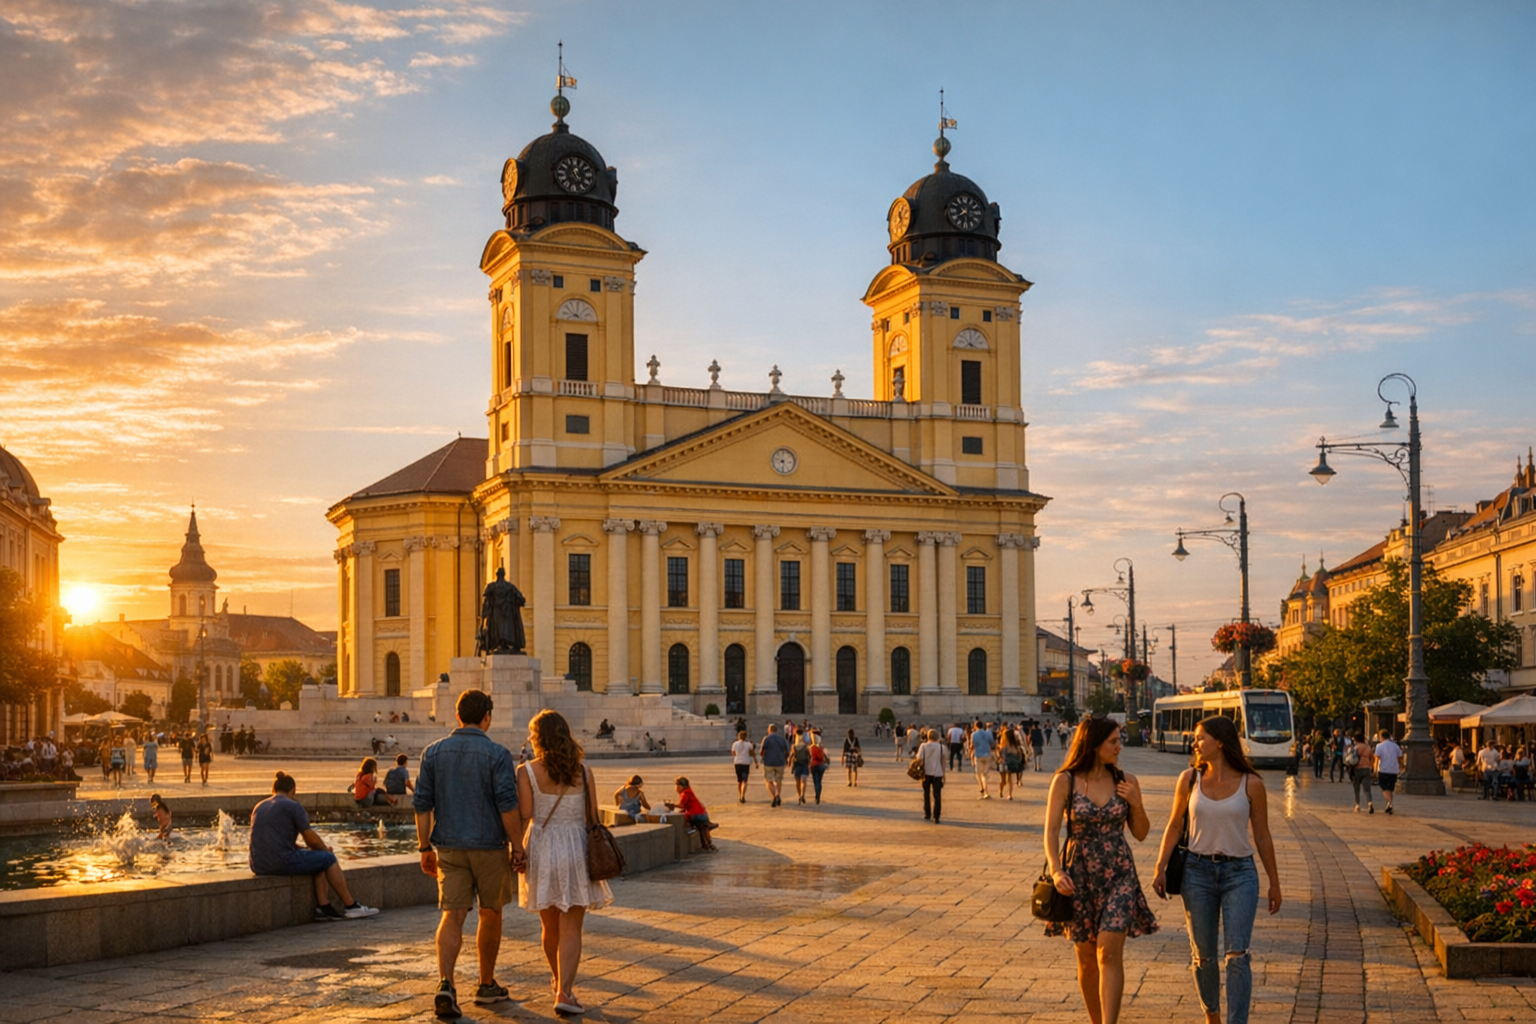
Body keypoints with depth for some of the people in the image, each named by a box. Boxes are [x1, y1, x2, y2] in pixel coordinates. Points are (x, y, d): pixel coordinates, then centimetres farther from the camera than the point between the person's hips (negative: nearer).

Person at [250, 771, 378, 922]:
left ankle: (323, 907, 13)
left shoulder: (259, 807, 19)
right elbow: (311, 839, -4)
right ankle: (351, 907, 14)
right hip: (281, 862, -8)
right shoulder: (293, 806, -4)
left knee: (319, 859, 23)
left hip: (259, 866, 8)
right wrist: (326, 849, 19)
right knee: (328, 858, 10)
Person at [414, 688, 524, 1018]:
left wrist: (425, 847, 8)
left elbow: (421, 804, 2)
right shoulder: (496, 754, -10)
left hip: (449, 847, 3)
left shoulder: (433, 752, 2)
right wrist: (517, 847, -6)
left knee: (452, 916, 1)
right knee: (490, 915, 13)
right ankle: (487, 986, 24)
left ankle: (445, 985, -18)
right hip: (489, 846, -3)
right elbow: (508, 805, -15)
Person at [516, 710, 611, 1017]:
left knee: (550, 925, 19)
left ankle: (559, 978, 39)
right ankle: (564, 992, -9)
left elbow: (524, 818, -11)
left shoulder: (527, 772, -6)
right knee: (571, 928, 2)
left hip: (541, 850, 0)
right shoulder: (583, 772, 0)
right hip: (576, 850, 0)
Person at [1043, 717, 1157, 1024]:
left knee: (1109, 952, -14)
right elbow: (1051, 831, -5)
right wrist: (1056, 871, -19)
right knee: (1087, 958, 10)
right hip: (1080, 875, 0)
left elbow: (1141, 834, 8)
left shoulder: (1125, 782, 1)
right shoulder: (1065, 781, -5)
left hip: (1119, 874, 0)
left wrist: (1136, 804, -10)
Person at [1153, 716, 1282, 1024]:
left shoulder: (1251, 784, -4)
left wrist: (1274, 883, 7)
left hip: (1239, 873, -2)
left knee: (1238, 954, -11)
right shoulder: (1190, 779, 1)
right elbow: (1174, 827, 7)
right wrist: (1160, 869, -2)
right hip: (1198, 871, 2)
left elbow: (1262, 836, 3)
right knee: (1203, 955, 10)